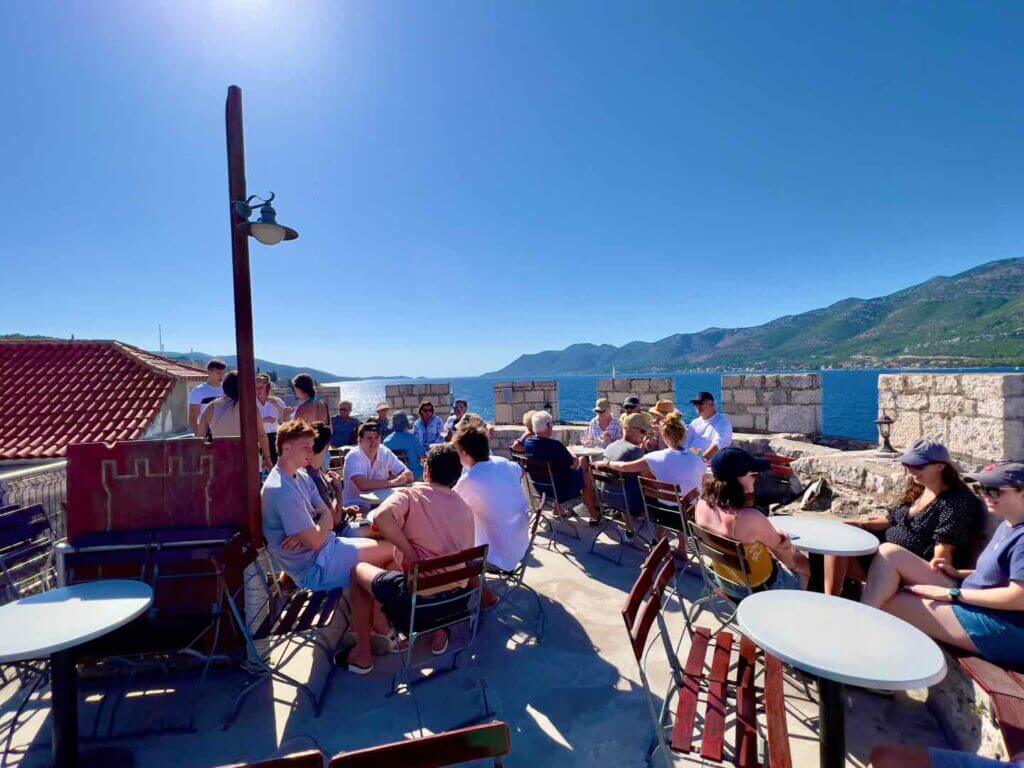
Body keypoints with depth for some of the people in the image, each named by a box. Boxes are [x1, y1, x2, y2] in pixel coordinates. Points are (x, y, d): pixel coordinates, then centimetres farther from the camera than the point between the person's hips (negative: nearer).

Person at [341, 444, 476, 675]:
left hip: (418, 599, -5)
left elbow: (381, 518, -31)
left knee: (359, 571, 20)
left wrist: (409, 553, -19)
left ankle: (363, 654, 27)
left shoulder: (409, 495, -9)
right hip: (457, 597, 5)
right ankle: (438, 632, 34)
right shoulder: (465, 508, 5)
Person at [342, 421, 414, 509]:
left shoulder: (385, 453, -1)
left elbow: (409, 475, -2)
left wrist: (404, 476, -25)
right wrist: (391, 482, -25)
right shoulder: (353, 456, -14)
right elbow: (362, 485, -29)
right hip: (357, 505, -4)